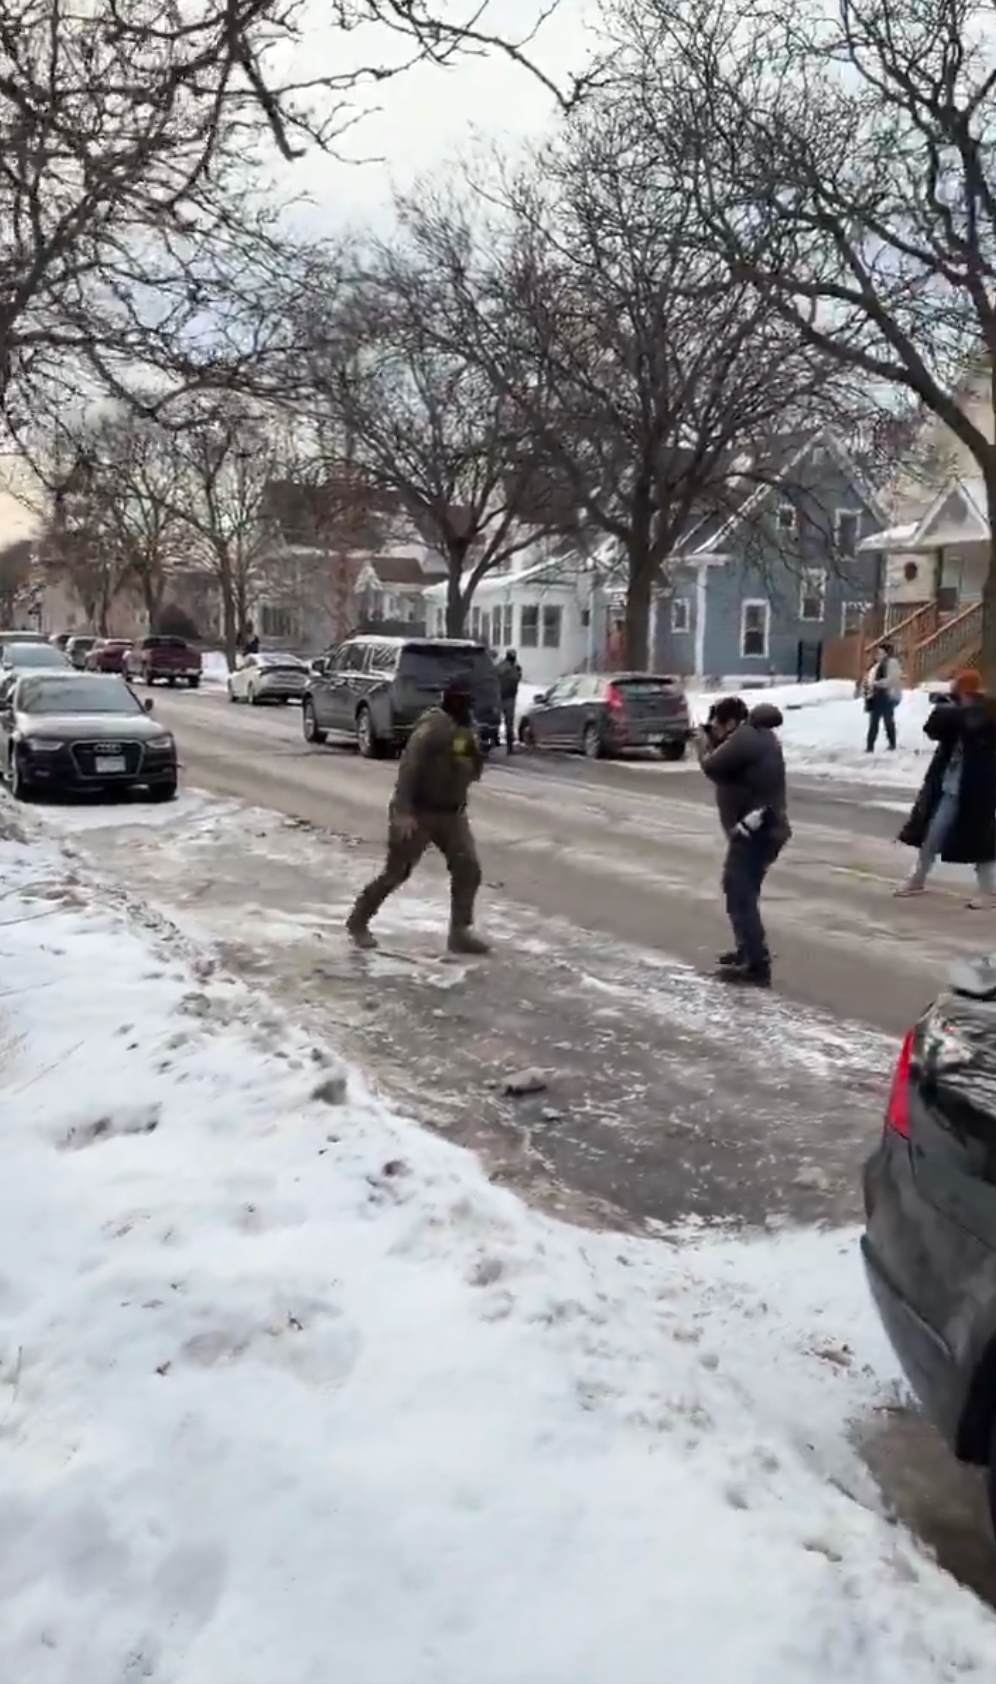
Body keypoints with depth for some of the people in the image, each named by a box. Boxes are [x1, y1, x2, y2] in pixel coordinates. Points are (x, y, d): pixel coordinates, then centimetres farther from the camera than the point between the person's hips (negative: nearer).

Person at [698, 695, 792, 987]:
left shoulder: (744, 739, -18)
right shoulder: (759, 735, 15)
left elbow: (712, 766, -19)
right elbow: (730, 766, 18)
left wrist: (706, 743, 0)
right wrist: (715, 741, 6)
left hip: (754, 830, -11)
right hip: (766, 827, 11)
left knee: (740, 896, -11)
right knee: (741, 890, 22)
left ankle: (757, 965, -13)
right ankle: (748, 950, 33)